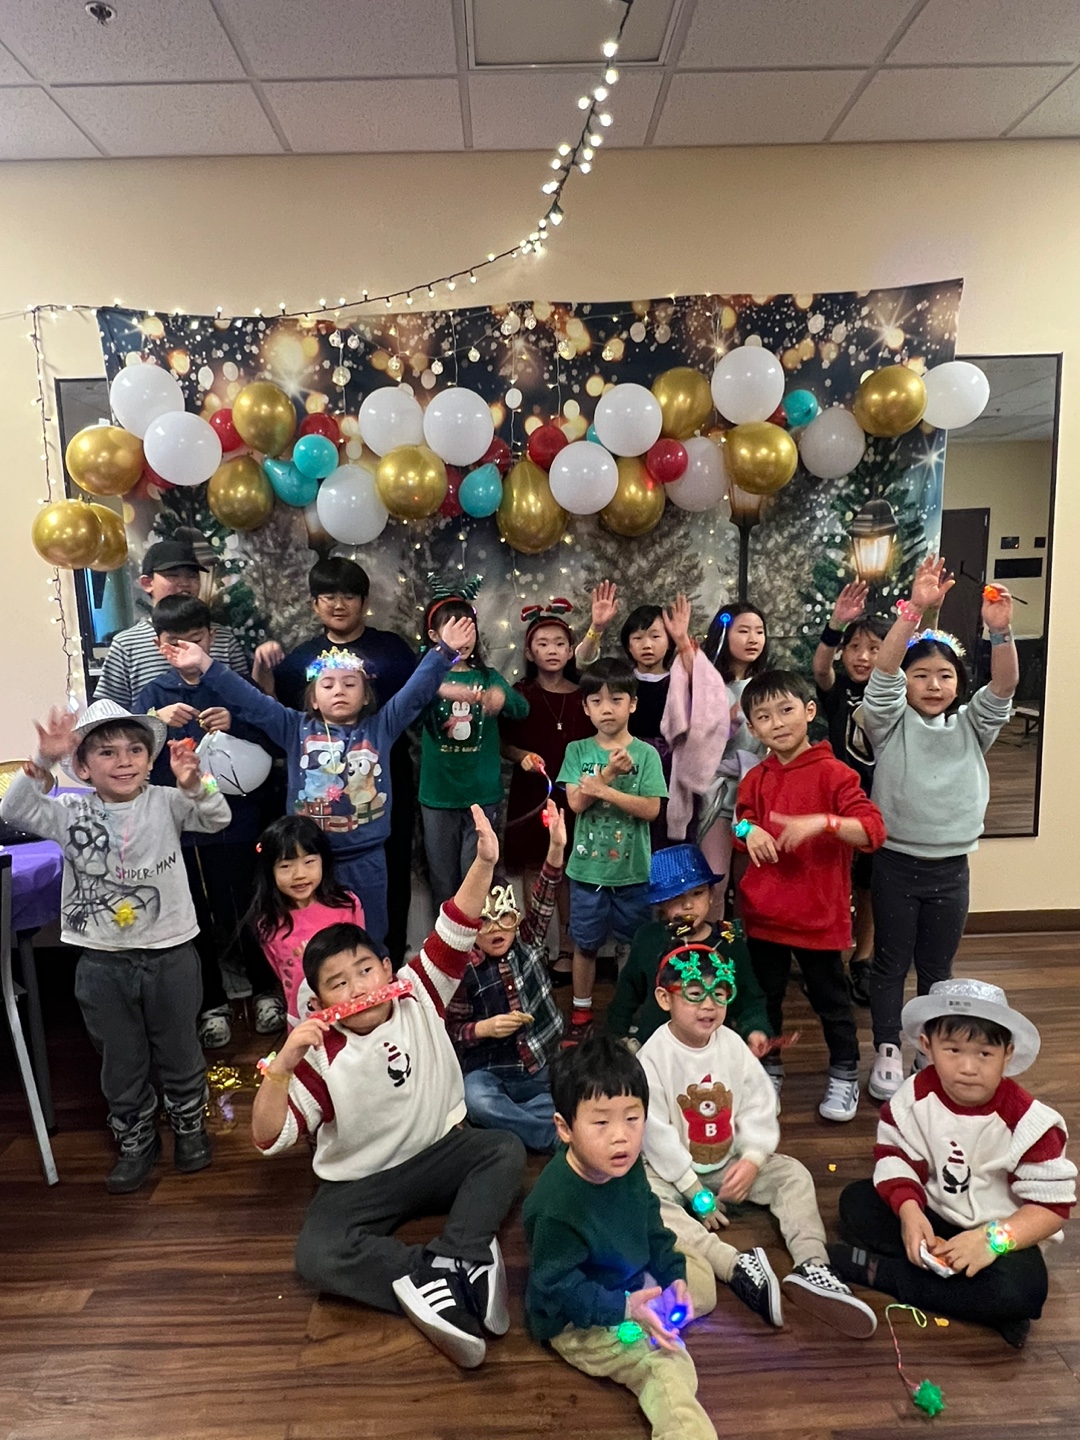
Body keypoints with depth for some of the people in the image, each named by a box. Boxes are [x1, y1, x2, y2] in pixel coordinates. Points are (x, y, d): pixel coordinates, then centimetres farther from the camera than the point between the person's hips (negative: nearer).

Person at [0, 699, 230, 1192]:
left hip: (170, 953, -1)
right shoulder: (72, 813, -4)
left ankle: (190, 1125, 40)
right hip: (102, 962, 2)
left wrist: (194, 783, -40)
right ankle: (136, 1141, 38)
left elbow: (216, 818, -20)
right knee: (121, 1059, 18)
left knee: (179, 1050, 17)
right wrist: (43, 763, -32)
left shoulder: (166, 803, -7)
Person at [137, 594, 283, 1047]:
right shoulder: (153, 695, 5)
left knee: (245, 912, 8)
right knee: (196, 921, 11)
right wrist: (156, 721, -21)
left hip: (235, 820, -1)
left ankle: (265, 990, 30)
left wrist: (235, 724, -21)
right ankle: (212, 1004, 29)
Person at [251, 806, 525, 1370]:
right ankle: (469, 1265, -31)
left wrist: (483, 864, -37)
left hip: (438, 1152, 2)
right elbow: (268, 1138, -20)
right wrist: (281, 1065, -39)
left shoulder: (418, 996, -13)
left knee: (506, 1151, -22)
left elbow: (454, 934, -21)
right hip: (360, 1182, -1)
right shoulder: (322, 1058, -18)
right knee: (316, 1255, -27)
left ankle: (449, 1260, -29)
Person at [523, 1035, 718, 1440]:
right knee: (665, 1365, -20)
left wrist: (674, 1278, -8)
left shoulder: (627, 1166, -14)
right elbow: (558, 1287, -27)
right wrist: (624, 1309, -32)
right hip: (576, 1319, -8)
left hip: (632, 1279, 8)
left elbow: (651, 1229, 3)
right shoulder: (555, 1207, -37)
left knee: (699, 1279, 18)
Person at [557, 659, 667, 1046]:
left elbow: (651, 809, -12)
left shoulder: (645, 753, -5)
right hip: (587, 868, 1)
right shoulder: (578, 751, -1)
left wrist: (603, 790, -20)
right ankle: (581, 1015, 30)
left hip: (633, 870, -1)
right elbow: (576, 802, -11)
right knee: (585, 944, 13)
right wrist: (609, 772, -22)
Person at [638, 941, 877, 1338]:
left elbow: (759, 1107, -3)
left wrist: (752, 1160, -18)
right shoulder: (654, 1056, -20)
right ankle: (738, 1268, -42)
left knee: (793, 1173, -10)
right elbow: (656, 1132, -19)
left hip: (729, 1164, 5)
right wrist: (694, 1190, -16)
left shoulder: (732, 1045, -6)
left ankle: (812, 1268, -24)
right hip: (673, 1171, -4)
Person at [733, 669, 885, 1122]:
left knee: (829, 998, 13)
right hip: (764, 911, 4)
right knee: (765, 996, 16)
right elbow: (739, 828, 18)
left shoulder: (832, 773, -11)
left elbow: (873, 830, -19)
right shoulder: (755, 779, 4)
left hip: (818, 912, -4)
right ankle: (768, 1069, 36)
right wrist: (747, 831, -6)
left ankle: (844, 1073, 34)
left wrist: (822, 822, -33)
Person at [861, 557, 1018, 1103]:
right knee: (890, 964, 8)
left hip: (950, 866, 3)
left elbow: (1003, 687, -10)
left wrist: (1000, 632, -28)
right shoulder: (891, 724, -4)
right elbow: (882, 671, -20)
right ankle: (887, 1053, 21)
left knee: (937, 967, 15)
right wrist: (915, 610, -31)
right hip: (896, 863, -3)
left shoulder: (971, 726, 6)